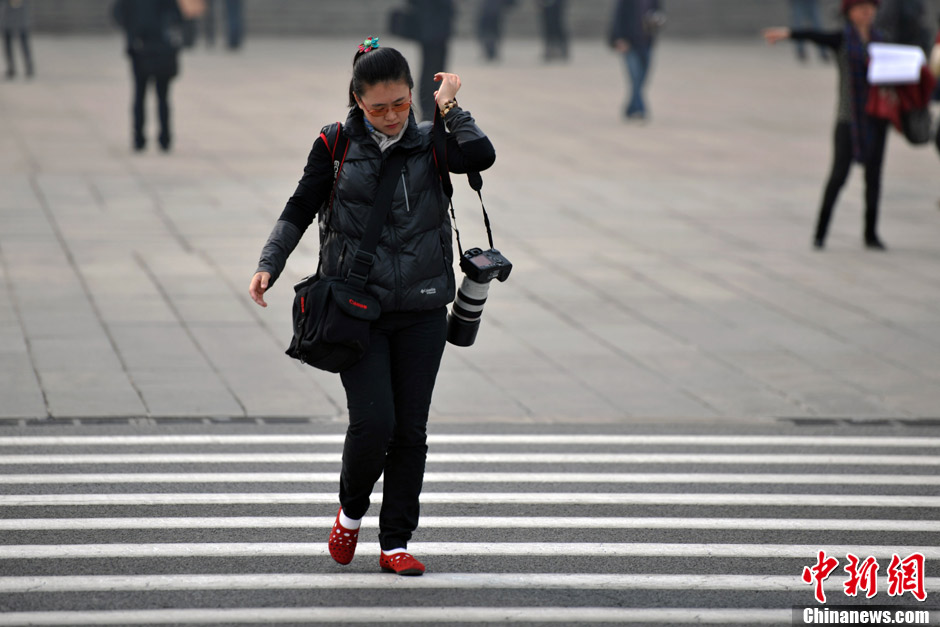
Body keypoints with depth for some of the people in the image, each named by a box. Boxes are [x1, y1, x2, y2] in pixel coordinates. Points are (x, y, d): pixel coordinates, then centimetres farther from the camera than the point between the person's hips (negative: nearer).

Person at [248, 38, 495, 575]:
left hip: (421, 311, 2)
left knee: (411, 430, 3)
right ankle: (352, 511, 17)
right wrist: (269, 266, -8)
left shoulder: (430, 144, 3)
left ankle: (396, 542, 14)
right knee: (373, 423, -12)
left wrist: (450, 107, -8)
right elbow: (299, 211, 4)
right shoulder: (337, 145, 0)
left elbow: (482, 155, -16)